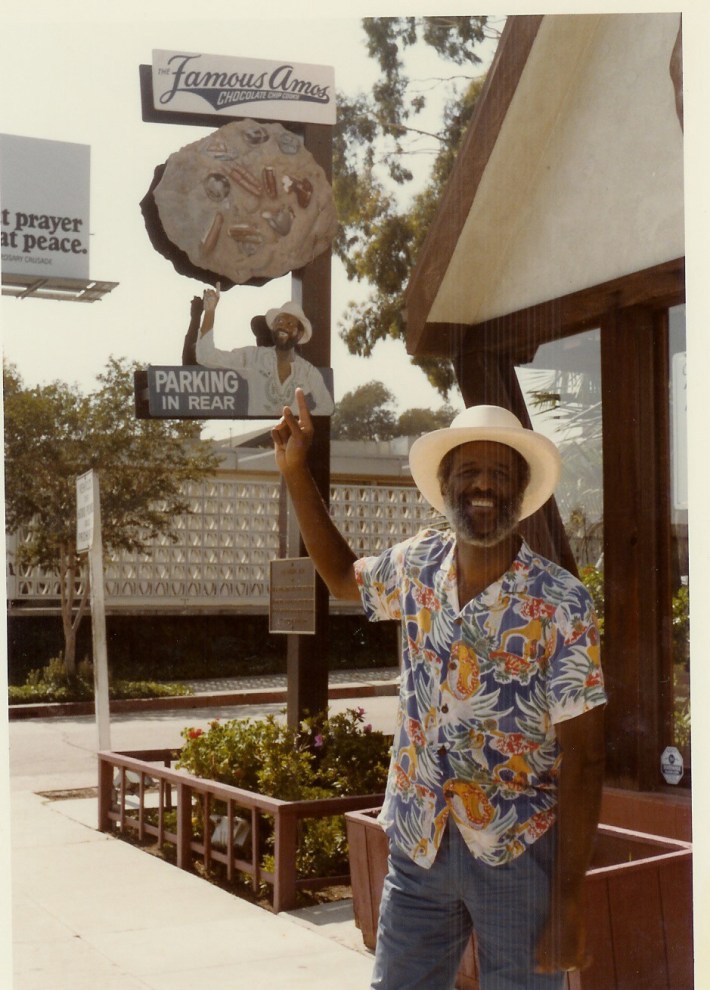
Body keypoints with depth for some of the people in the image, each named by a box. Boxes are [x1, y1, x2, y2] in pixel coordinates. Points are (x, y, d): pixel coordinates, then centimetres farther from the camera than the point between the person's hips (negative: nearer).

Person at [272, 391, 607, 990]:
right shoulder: (417, 565, -1)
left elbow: (583, 756, -14)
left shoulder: (560, 604, -14)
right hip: (418, 847, 4)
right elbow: (344, 578, 21)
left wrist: (569, 903, -16)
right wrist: (296, 469, 12)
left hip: (518, 856, -4)